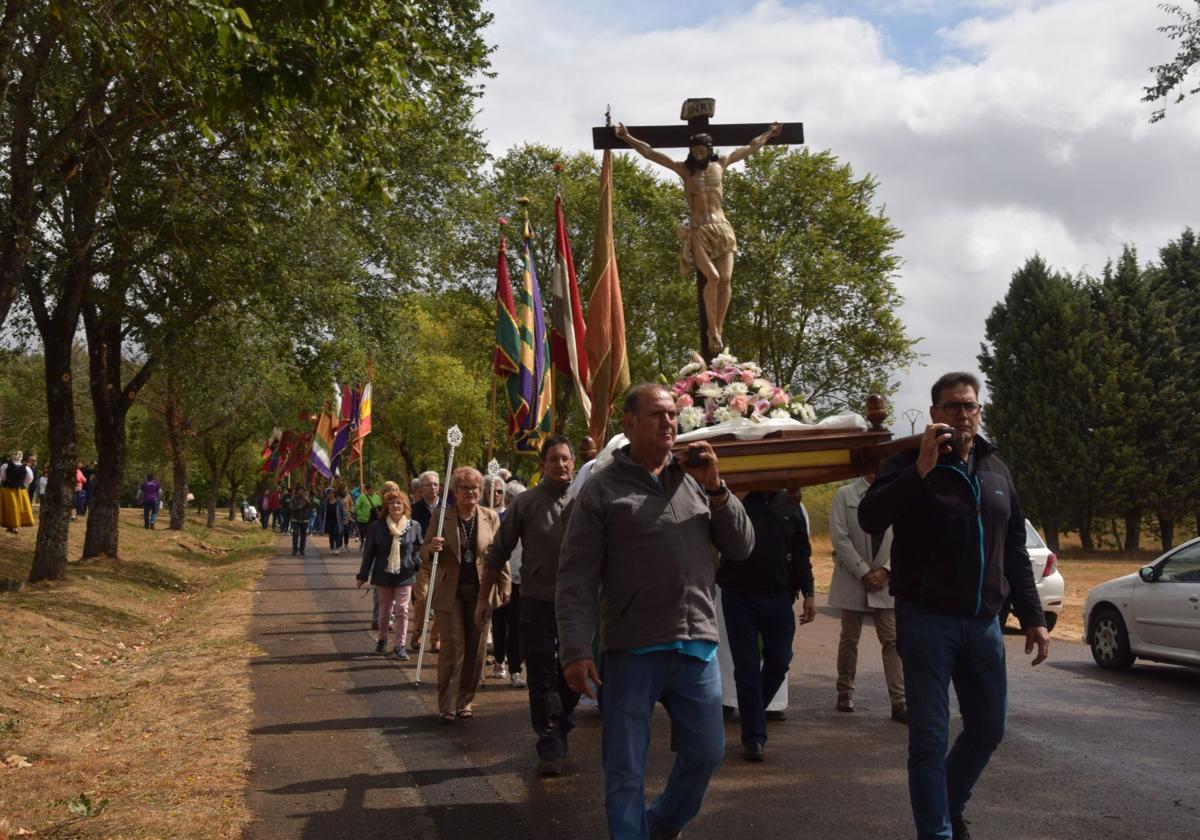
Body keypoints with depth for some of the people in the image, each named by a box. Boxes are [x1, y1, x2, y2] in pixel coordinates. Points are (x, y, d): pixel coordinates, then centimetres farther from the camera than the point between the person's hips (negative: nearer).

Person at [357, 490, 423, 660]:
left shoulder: (414, 526, -1)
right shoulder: (377, 527, -1)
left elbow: (419, 548, 8)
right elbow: (369, 552, 3)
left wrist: (418, 563, -10)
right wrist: (362, 575, 5)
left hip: (405, 575, -1)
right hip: (383, 574, 1)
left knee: (402, 610, -4)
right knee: (385, 609, 12)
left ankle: (400, 645, 2)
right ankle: (382, 639, 32)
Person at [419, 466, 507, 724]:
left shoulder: (491, 517, 4)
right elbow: (424, 552, 5)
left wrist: (504, 587, 4)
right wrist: (432, 548, -18)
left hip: (481, 593, 2)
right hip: (450, 593, -2)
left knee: (476, 651, 7)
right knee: (452, 649, -3)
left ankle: (465, 702, 20)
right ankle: (447, 706, 6)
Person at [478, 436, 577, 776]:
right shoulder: (526, 503, 0)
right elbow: (498, 552, 4)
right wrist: (484, 597, 4)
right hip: (538, 602, -1)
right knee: (541, 678, -1)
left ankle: (560, 734, 33)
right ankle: (550, 748, 7)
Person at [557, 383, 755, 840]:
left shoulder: (695, 478, 9)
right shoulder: (602, 489, -3)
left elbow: (741, 548, 8)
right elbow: (576, 578, -6)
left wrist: (717, 489, -5)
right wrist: (576, 651, -13)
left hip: (698, 647, 4)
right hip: (632, 651, -4)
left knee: (707, 752, 15)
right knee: (625, 772, 3)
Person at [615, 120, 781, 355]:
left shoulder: (720, 164, 16)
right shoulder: (684, 168, 9)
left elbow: (750, 148, 29)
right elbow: (650, 152, 7)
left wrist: (769, 133, 37)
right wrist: (628, 138, 3)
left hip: (722, 229, 3)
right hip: (698, 231, -3)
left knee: (726, 279, -12)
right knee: (713, 277, -22)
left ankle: (718, 329, -5)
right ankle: (712, 330, -11)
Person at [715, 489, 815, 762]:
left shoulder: (790, 505, 8)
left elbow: (801, 553, 13)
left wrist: (807, 593, 8)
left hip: (778, 597, 4)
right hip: (739, 596, -4)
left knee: (779, 662, 9)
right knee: (747, 667, 1)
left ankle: (752, 712, 34)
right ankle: (753, 737, 9)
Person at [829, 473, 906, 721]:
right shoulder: (845, 494, -1)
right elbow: (839, 538, -7)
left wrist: (885, 570, -11)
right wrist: (864, 573, -12)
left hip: (886, 582, 1)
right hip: (853, 580, -1)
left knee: (893, 641, -3)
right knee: (849, 640, 10)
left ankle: (899, 701, -2)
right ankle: (845, 692, 24)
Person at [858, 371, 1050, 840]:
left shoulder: (995, 470, 11)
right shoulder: (911, 464, -6)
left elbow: (1014, 551, 15)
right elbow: (869, 519, -22)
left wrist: (1032, 617, 11)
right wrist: (921, 468, -28)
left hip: (983, 624, 6)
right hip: (927, 622, -5)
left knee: (988, 729, 15)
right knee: (930, 739, -2)